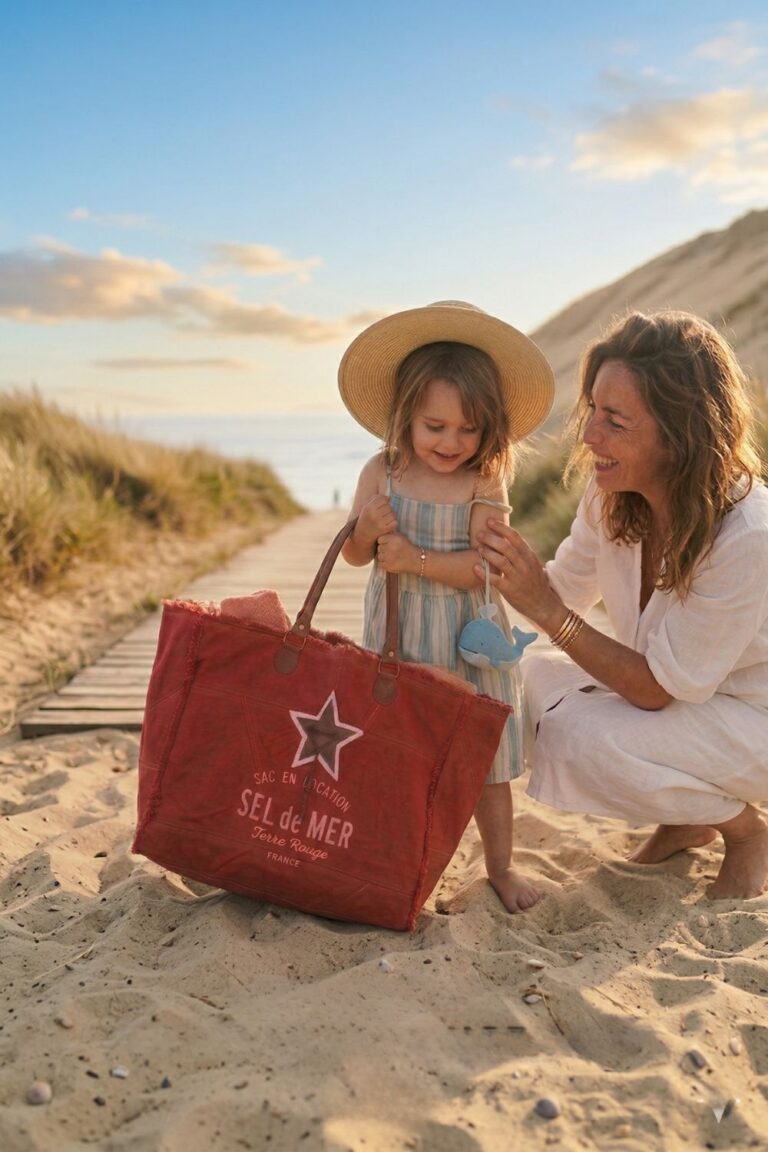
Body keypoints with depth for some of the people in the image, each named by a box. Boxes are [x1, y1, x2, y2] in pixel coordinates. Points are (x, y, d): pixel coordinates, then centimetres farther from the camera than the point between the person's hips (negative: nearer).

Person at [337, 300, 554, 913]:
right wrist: (366, 530, -18)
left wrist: (413, 558, -24)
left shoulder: (485, 484, -11)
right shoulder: (381, 472, -4)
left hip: (469, 641, -2)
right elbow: (354, 555, 3)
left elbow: (483, 566, -18)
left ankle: (501, 864, 27)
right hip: (397, 638, 2)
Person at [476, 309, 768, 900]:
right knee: (541, 677, -11)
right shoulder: (612, 498, -13)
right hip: (677, 691, 7)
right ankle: (686, 819, 10)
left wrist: (548, 610, -34)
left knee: (580, 735, -26)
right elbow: (565, 587, 2)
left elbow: (658, 689, -27)